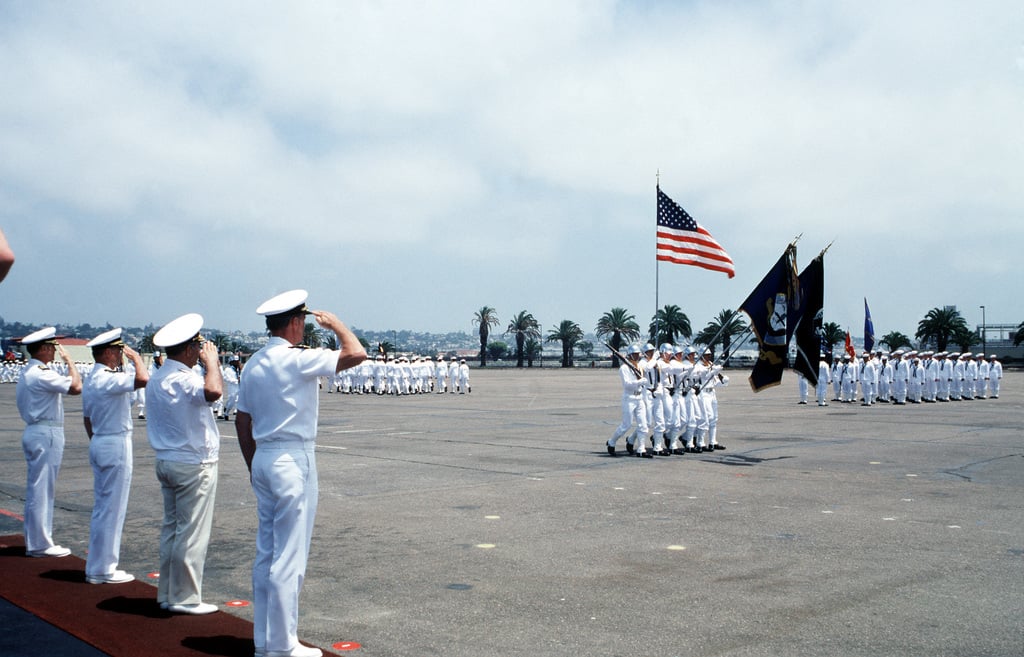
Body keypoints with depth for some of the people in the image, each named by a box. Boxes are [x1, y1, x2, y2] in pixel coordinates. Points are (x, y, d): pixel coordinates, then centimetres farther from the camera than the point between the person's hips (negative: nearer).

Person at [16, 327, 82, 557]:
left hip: (35, 432, 10)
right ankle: (40, 543, 2)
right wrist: (69, 360, -12)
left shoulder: (27, 372, 15)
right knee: (42, 489, -4)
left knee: (37, 488, 15)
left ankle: (34, 540, 23)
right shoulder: (41, 374, -18)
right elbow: (76, 387, -25)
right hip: (46, 434, -10)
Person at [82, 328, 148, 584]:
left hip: (99, 445, 10)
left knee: (102, 507, 15)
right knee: (112, 509, -2)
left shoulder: (90, 380, 13)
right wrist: (136, 357, -15)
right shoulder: (108, 379, -18)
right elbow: (143, 379, -33)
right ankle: (103, 569, 5)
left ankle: (97, 567, 22)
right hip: (116, 445, -10)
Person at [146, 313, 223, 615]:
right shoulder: (184, 380, -20)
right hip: (194, 465, -10)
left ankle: (167, 593, 23)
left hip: (166, 462, 10)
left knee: (171, 528, 15)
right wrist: (211, 361, -23)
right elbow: (213, 391, -40)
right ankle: (185, 598, 6)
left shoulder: (156, 378, 11)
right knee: (192, 533, -1)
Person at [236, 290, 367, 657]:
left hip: (263, 460, 9)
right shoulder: (296, 359, -14)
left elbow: (242, 421, 16)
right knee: (289, 556, -2)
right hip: (293, 461, -9)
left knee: (266, 553, 14)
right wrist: (335, 324, -3)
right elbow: (357, 354, -20)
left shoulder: (253, 364, 11)